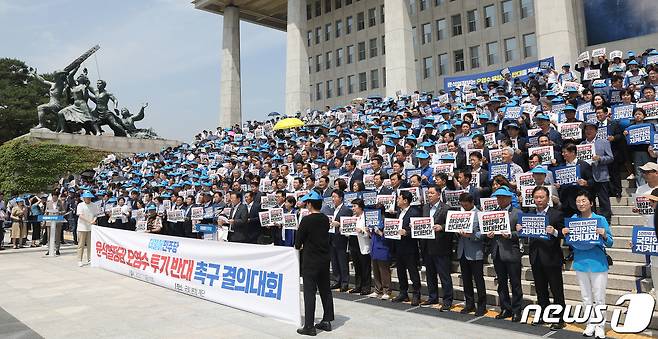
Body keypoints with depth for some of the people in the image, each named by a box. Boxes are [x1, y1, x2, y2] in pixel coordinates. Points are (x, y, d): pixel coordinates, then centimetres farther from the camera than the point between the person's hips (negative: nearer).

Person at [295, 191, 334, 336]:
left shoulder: (307, 220, -15)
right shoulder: (325, 219, 5)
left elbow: (298, 242, -11)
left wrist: (299, 246, 11)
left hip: (310, 260, -7)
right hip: (325, 259, 7)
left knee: (309, 293, -1)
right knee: (325, 290, 14)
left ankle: (309, 326, 3)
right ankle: (327, 321, 22)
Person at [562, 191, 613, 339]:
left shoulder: (600, 219, -6)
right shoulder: (573, 219, 3)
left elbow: (609, 243, -5)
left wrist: (604, 235, -25)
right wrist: (565, 233, -11)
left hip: (597, 263, -3)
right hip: (580, 262, 3)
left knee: (599, 298, 3)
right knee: (586, 297, 14)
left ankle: (600, 326, 18)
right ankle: (591, 324, 27)